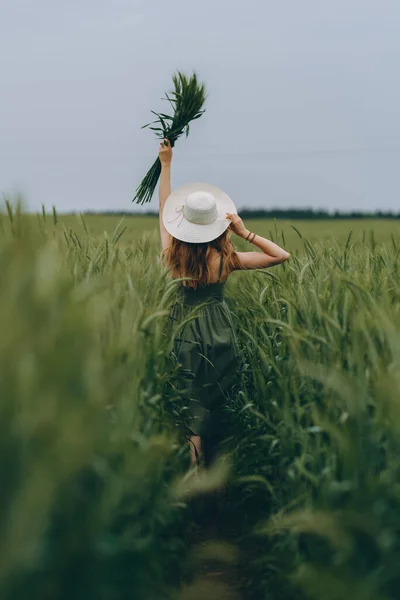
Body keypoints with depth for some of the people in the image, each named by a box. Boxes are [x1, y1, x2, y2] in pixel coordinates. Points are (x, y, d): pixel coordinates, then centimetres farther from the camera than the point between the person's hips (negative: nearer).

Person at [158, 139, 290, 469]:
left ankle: (193, 455, 15)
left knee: (190, 399, 14)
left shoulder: (174, 254, -11)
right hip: (217, 331, -1)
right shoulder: (226, 260, -15)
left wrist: (166, 163, 9)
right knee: (212, 403, 12)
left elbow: (164, 205, 3)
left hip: (185, 331, 1)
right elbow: (282, 255, -11)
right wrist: (244, 232, -16)